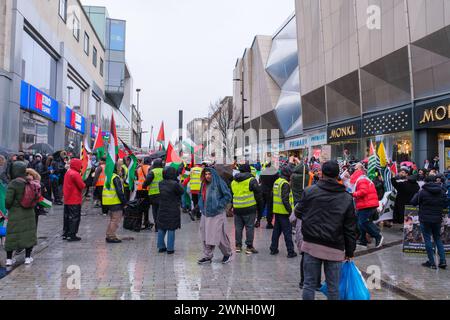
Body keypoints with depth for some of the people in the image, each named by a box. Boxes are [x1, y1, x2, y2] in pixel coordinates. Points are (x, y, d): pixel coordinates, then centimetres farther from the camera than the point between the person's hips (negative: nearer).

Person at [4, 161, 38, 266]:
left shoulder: (13, 184, -17)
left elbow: (8, 200, -16)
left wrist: (8, 207, 2)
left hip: (15, 214, -3)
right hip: (28, 213, 3)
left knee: (12, 235, 8)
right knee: (28, 234, 11)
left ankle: (9, 259, 16)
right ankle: (28, 257, 16)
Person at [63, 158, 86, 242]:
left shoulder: (68, 172, 12)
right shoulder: (75, 174, -18)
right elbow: (82, 186, -19)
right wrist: (84, 185, 0)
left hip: (67, 200, 9)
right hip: (75, 200, -9)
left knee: (67, 217, 16)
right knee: (74, 218, -1)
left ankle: (65, 234, 24)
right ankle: (72, 235, 1)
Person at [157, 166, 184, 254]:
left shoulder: (161, 183, 1)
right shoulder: (174, 184, -18)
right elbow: (182, 191, -6)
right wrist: (179, 183, 4)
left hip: (162, 209, 5)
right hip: (172, 210, -5)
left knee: (161, 229, 14)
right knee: (171, 229, 3)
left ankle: (161, 247, 23)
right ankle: (170, 248, 8)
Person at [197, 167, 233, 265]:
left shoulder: (219, 183, -11)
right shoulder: (204, 185, 12)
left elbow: (228, 196, -10)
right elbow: (201, 196, 26)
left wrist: (219, 205, -13)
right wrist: (202, 207, 12)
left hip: (217, 214, -7)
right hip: (205, 214, 7)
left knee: (219, 235, -2)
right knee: (205, 236, 8)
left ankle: (228, 254, 19)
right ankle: (207, 256, 20)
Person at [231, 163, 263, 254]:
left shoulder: (233, 182, 12)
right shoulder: (251, 180, -5)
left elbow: (231, 195, 18)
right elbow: (258, 194, -5)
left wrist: (232, 206, 26)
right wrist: (260, 207, 4)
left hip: (237, 209, 5)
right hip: (249, 208, -4)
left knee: (238, 227, 12)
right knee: (249, 227, 3)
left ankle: (238, 245, 17)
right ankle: (249, 246, 6)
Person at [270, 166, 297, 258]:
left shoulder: (276, 182, 12)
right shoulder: (285, 184, -17)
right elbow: (285, 199, -23)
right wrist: (290, 210, -16)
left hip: (277, 210, 9)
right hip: (283, 212, -9)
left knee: (276, 230, 16)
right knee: (287, 231, -2)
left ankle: (273, 249, 21)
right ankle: (290, 251, 3)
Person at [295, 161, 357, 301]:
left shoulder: (309, 191, -3)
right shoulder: (347, 198, 1)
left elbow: (298, 213, 7)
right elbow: (350, 228, 3)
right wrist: (350, 251, 13)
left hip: (311, 245, 0)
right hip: (335, 248, 0)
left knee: (309, 283, 9)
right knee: (333, 287, 12)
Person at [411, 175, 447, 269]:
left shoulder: (422, 192, -14)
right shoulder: (442, 192, 2)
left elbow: (413, 202, -6)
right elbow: (445, 205, 10)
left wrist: (417, 194, 9)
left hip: (425, 219, -4)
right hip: (437, 219, 4)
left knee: (427, 239, 3)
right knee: (438, 239, 17)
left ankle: (432, 262, 5)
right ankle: (443, 261, 11)